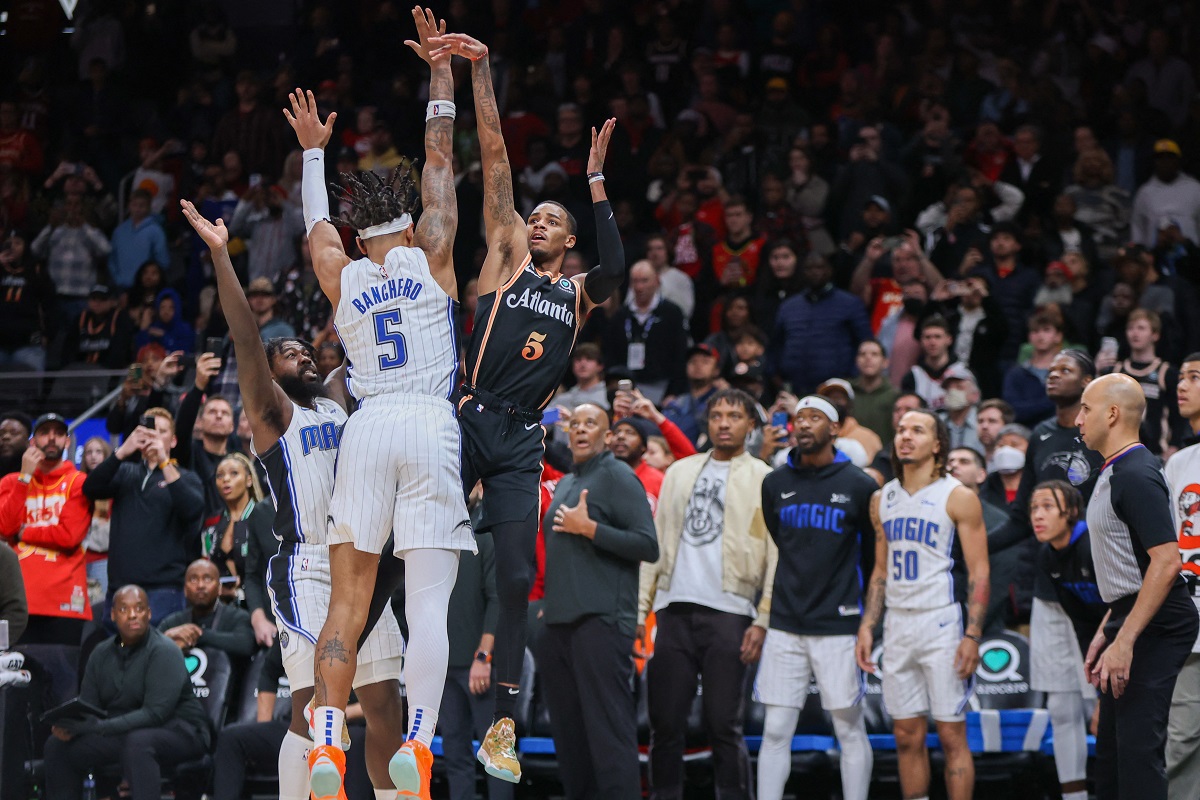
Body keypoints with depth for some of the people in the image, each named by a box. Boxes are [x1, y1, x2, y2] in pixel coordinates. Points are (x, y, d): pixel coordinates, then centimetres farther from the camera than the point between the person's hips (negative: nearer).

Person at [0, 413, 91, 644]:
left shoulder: (79, 483, 6)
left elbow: (70, 535, -7)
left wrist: (23, 533, 1)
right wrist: (25, 478, -2)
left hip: (64, 600, -2)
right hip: (20, 598, 2)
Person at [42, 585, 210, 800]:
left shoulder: (164, 651, -14)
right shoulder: (102, 653, 7)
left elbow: (155, 714, -24)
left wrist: (97, 727, -31)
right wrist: (69, 726, -20)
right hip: (123, 733, 7)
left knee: (137, 742, -39)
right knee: (57, 745, -7)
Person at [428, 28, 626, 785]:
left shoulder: (576, 293, 17)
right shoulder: (505, 256, 11)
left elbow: (615, 268, -6)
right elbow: (496, 159, 5)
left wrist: (596, 180, -3)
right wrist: (481, 71, 0)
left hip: (521, 442, 2)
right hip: (468, 423, -2)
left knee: (517, 578, -2)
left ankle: (503, 727, 0)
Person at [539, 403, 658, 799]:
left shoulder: (616, 476, -3)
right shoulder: (564, 484, 21)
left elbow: (648, 546, -12)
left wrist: (588, 528, -14)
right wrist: (548, 602, 18)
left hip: (600, 619, -9)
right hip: (559, 622, 9)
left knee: (608, 727, -13)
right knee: (568, 732, 9)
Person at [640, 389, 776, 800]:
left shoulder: (764, 480, 3)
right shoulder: (680, 472, 17)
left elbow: (776, 556, -2)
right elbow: (656, 542, 16)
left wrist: (763, 621, -11)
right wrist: (640, 607, 9)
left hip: (728, 612, -4)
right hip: (674, 611, 4)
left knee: (723, 724, -4)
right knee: (664, 722, 3)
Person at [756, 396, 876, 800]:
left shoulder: (859, 486, -2)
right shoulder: (775, 484, 8)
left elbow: (875, 554, 8)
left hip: (837, 626, -3)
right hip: (785, 625, 3)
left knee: (850, 731, 2)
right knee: (776, 731, 1)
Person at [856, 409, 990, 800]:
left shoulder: (958, 498, -5)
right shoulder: (882, 499, 12)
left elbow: (979, 572, -8)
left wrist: (972, 636, -16)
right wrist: (867, 626, 8)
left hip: (941, 622, -5)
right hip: (897, 626, 6)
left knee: (951, 734, -5)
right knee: (907, 736, 7)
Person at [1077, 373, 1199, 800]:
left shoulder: (1136, 475, -17)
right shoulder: (1115, 473, 16)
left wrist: (1124, 642, -27)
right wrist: (1107, 630, 22)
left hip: (1154, 628, -11)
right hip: (1129, 620, 11)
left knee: (1138, 747, -13)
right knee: (1112, 744, 14)